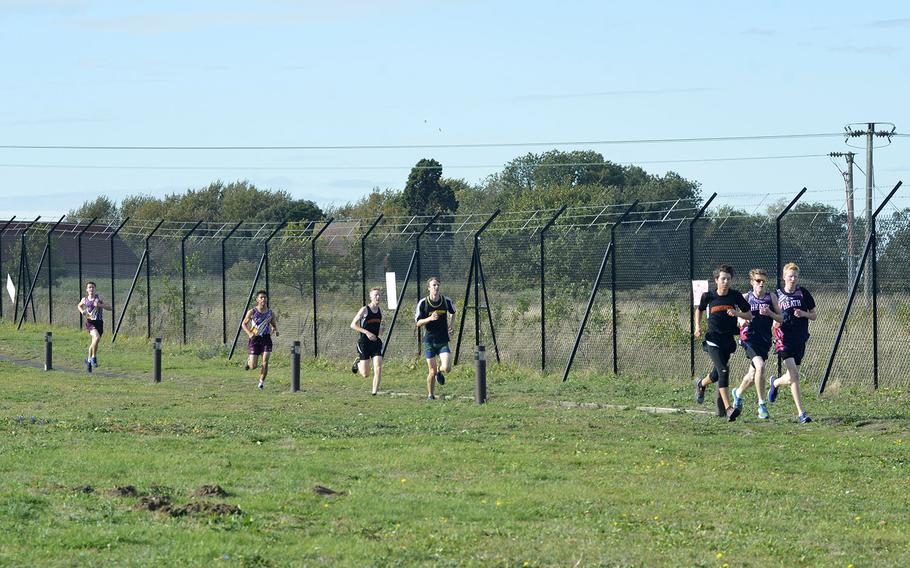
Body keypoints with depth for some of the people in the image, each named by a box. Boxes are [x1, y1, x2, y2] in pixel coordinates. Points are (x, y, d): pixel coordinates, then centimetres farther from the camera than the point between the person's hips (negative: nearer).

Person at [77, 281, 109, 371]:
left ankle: (89, 359, 34)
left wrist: (100, 305, -16)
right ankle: (94, 357, -15)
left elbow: (109, 308, 0)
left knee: (94, 343, 10)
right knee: (96, 337, -29)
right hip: (90, 322, -2)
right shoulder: (84, 300, 6)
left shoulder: (98, 298, 4)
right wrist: (82, 311, 5)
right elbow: (79, 306, 27)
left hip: (99, 322, 2)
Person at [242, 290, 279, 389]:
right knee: (253, 366, -2)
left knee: (265, 362, -11)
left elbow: (274, 325, 16)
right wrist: (249, 333, -14)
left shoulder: (270, 313, 2)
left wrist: (275, 330, -8)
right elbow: (244, 324, 4)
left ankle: (262, 382, 5)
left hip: (266, 339, 2)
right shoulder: (252, 312, -5)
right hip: (255, 339, -2)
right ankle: (249, 360, 35)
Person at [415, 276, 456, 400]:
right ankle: (430, 394, 21)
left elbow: (453, 313, 20)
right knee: (432, 371, -1)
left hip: (443, 341, 1)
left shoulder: (447, 301, -2)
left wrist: (451, 325, 6)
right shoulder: (423, 303, -8)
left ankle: (439, 370, 22)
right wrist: (429, 318, -23)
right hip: (429, 341, -1)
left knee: (447, 368, -15)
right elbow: (418, 323, -5)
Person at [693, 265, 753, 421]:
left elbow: (749, 315, 4)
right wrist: (698, 326, 4)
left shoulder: (736, 296, -1)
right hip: (713, 341, -3)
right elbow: (699, 310, 18)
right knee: (723, 371, -19)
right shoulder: (708, 296, -2)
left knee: (718, 375, 15)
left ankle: (701, 384, 50)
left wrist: (737, 313, -15)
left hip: (728, 341, 3)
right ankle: (728, 409, -25)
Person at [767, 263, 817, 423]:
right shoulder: (777, 295, 3)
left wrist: (804, 314, -10)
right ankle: (801, 413, -15)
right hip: (784, 339, -2)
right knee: (794, 374, -16)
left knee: (792, 377, 10)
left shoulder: (803, 293, 4)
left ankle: (776, 382, 47)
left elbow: (814, 315, 9)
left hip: (800, 339, 2)